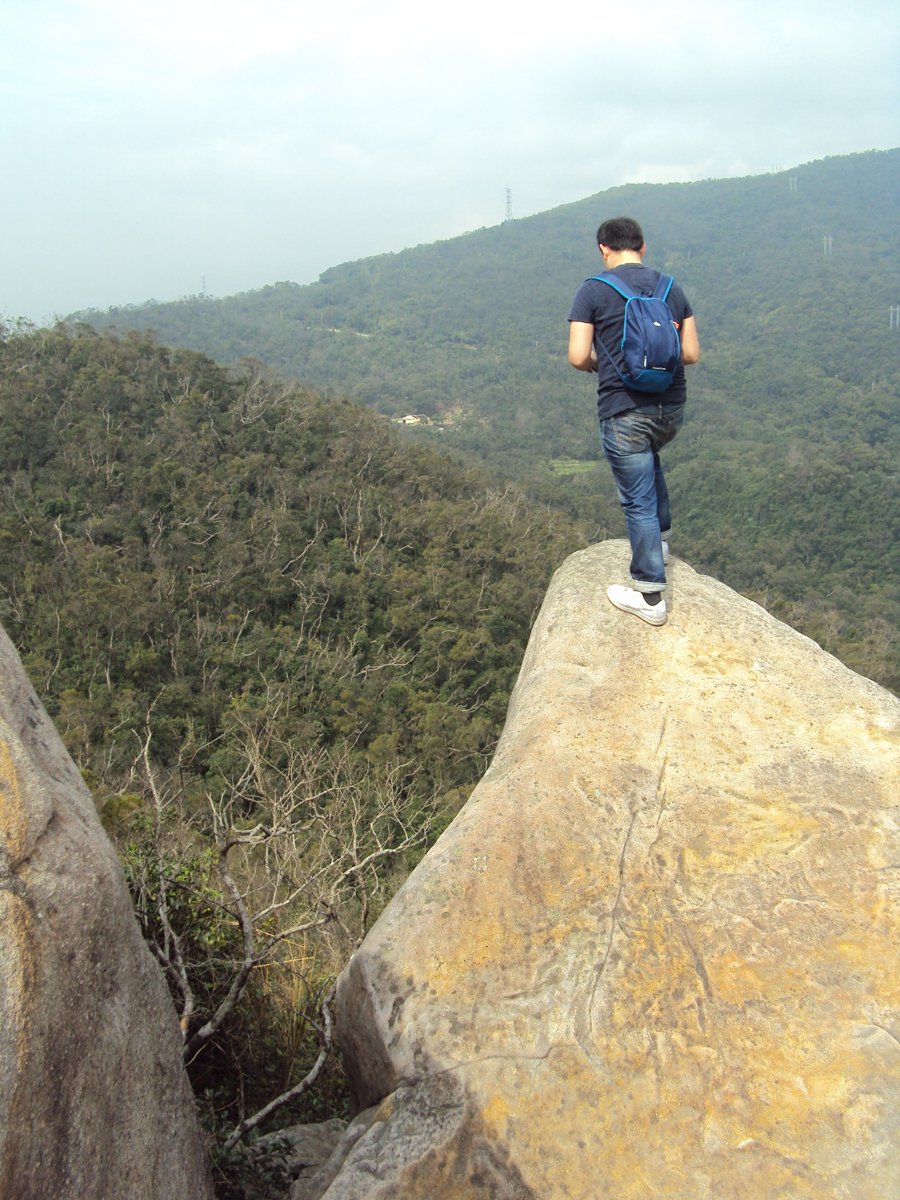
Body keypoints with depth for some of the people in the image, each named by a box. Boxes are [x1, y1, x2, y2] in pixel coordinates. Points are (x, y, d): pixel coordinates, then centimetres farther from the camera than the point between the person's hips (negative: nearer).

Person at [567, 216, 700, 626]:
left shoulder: (593, 290, -6)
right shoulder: (671, 288, 7)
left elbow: (578, 357, -12)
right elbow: (691, 353, 6)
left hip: (624, 412, -5)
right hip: (672, 408, 5)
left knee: (638, 500, 1)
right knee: (649, 461, 34)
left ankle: (650, 596, 7)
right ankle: (660, 541, 41)